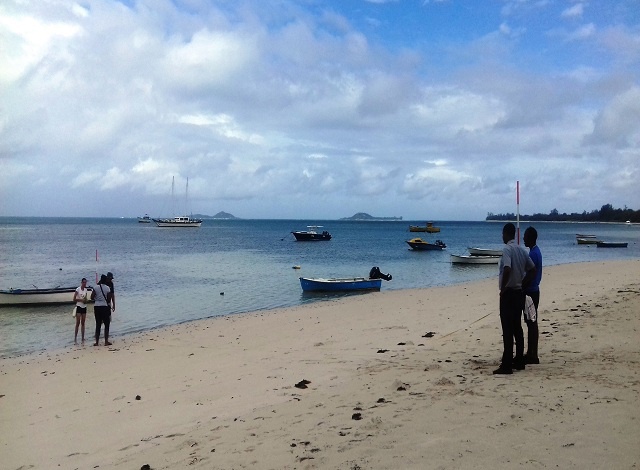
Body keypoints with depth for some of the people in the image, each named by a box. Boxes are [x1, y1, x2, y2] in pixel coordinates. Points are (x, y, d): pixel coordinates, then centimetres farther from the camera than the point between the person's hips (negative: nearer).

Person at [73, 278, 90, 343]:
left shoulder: (86, 290, 8)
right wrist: (81, 300, -15)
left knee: (83, 323, 7)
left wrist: (85, 300, -7)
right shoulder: (78, 289, -7)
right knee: (78, 323, -7)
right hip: (79, 307, -5)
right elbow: (74, 299, -9)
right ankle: (75, 337, -2)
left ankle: (83, 338, 9)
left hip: (84, 307, 5)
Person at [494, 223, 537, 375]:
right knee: (517, 328, 14)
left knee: (507, 330, -6)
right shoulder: (522, 250, 10)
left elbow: (507, 269, -29)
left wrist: (503, 287, -17)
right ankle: (519, 361, 19)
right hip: (519, 293, 8)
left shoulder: (507, 249, -15)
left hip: (508, 293, -8)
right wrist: (522, 284, 12)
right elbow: (532, 269, 12)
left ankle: (506, 365, -5)